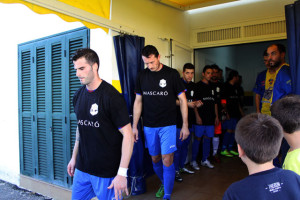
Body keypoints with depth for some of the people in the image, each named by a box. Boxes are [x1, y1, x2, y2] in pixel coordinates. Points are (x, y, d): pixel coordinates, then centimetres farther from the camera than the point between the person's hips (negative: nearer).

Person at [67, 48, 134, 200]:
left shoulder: (111, 96, -17)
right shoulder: (78, 95, 4)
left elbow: (128, 135, -18)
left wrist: (122, 173, -20)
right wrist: (74, 157, 17)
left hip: (107, 171, -6)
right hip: (82, 168, 6)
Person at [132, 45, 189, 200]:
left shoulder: (172, 74, -6)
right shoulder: (142, 76, 3)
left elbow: (182, 100, -2)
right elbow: (138, 101, 8)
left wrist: (185, 125, -4)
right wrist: (134, 126, 6)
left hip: (168, 125, -3)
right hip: (149, 126, 4)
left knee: (167, 161, -5)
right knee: (155, 159, 14)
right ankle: (164, 183, 40)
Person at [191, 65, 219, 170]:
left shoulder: (212, 87, 16)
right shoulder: (198, 85, -3)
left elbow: (215, 103, 20)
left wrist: (216, 116, 15)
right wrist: (197, 116, -15)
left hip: (210, 118, 6)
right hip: (201, 118, -6)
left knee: (207, 138, 10)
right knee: (198, 138, -1)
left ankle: (205, 160, 22)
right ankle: (193, 161, 9)